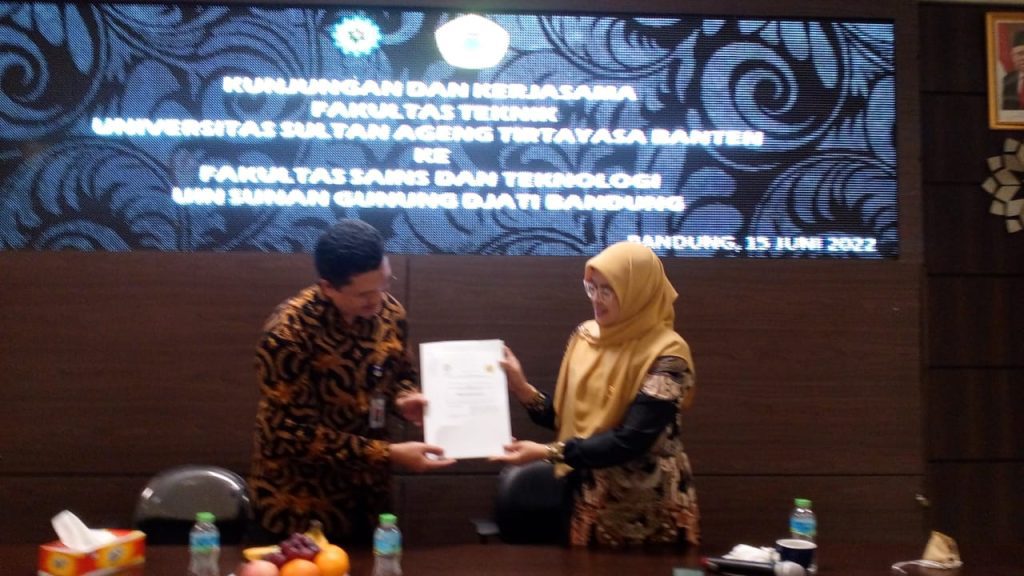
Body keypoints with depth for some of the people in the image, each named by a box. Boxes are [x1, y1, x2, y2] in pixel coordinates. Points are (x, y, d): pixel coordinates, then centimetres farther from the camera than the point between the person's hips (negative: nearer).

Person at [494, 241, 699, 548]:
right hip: (586, 501, 5)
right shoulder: (585, 336, 2)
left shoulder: (665, 354, -16)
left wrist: (548, 452, -24)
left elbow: (630, 441, -22)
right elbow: (566, 415, 6)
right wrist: (522, 389, -10)